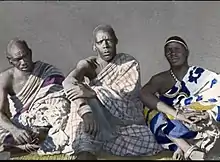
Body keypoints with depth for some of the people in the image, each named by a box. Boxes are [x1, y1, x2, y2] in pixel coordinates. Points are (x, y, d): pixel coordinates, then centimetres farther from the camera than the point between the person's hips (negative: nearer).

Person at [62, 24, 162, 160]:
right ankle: (86, 151, -34)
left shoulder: (129, 63, 3)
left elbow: (128, 91, -16)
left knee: (147, 143, -29)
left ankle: (88, 142, -20)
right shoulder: (87, 65, 3)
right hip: (98, 120, 0)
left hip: (127, 122, 0)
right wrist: (86, 112, -39)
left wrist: (92, 92, -29)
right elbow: (68, 82, -19)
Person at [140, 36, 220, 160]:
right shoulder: (160, 79, -1)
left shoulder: (202, 76, -3)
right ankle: (189, 150, -19)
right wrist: (175, 114, -33)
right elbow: (144, 94, -20)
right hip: (168, 131, 2)